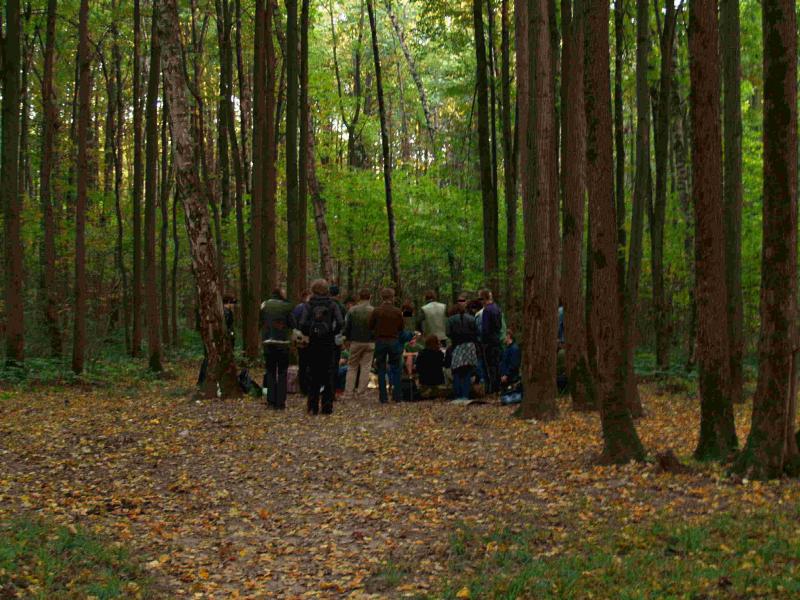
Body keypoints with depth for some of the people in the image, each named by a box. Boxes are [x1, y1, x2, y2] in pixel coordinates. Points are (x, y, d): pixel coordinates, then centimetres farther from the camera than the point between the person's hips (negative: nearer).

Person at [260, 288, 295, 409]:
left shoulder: (264, 305, 1)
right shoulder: (285, 306, -7)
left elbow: (260, 322, 5)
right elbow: (292, 324, -4)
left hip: (268, 341, 2)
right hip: (283, 342, -2)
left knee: (270, 372, 11)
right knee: (282, 372, 5)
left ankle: (271, 400, 7)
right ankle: (280, 402, 2)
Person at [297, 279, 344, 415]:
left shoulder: (308, 305, -1)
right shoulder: (332, 305, 0)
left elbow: (302, 324, -12)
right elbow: (340, 323, -12)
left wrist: (307, 334, 6)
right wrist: (333, 333, 4)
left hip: (313, 344, 0)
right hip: (329, 344, 0)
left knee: (313, 376, 9)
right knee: (329, 376, 7)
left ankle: (313, 407, 9)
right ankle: (327, 407, 5)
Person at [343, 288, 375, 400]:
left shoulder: (352, 310, -3)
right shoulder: (374, 311, -5)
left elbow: (347, 327, 1)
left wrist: (348, 339, 13)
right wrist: (375, 340, 13)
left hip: (355, 342, 1)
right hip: (370, 343, 0)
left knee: (352, 367, 8)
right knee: (365, 367, 6)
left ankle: (348, 392, 3)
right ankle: (361, 392, 3)